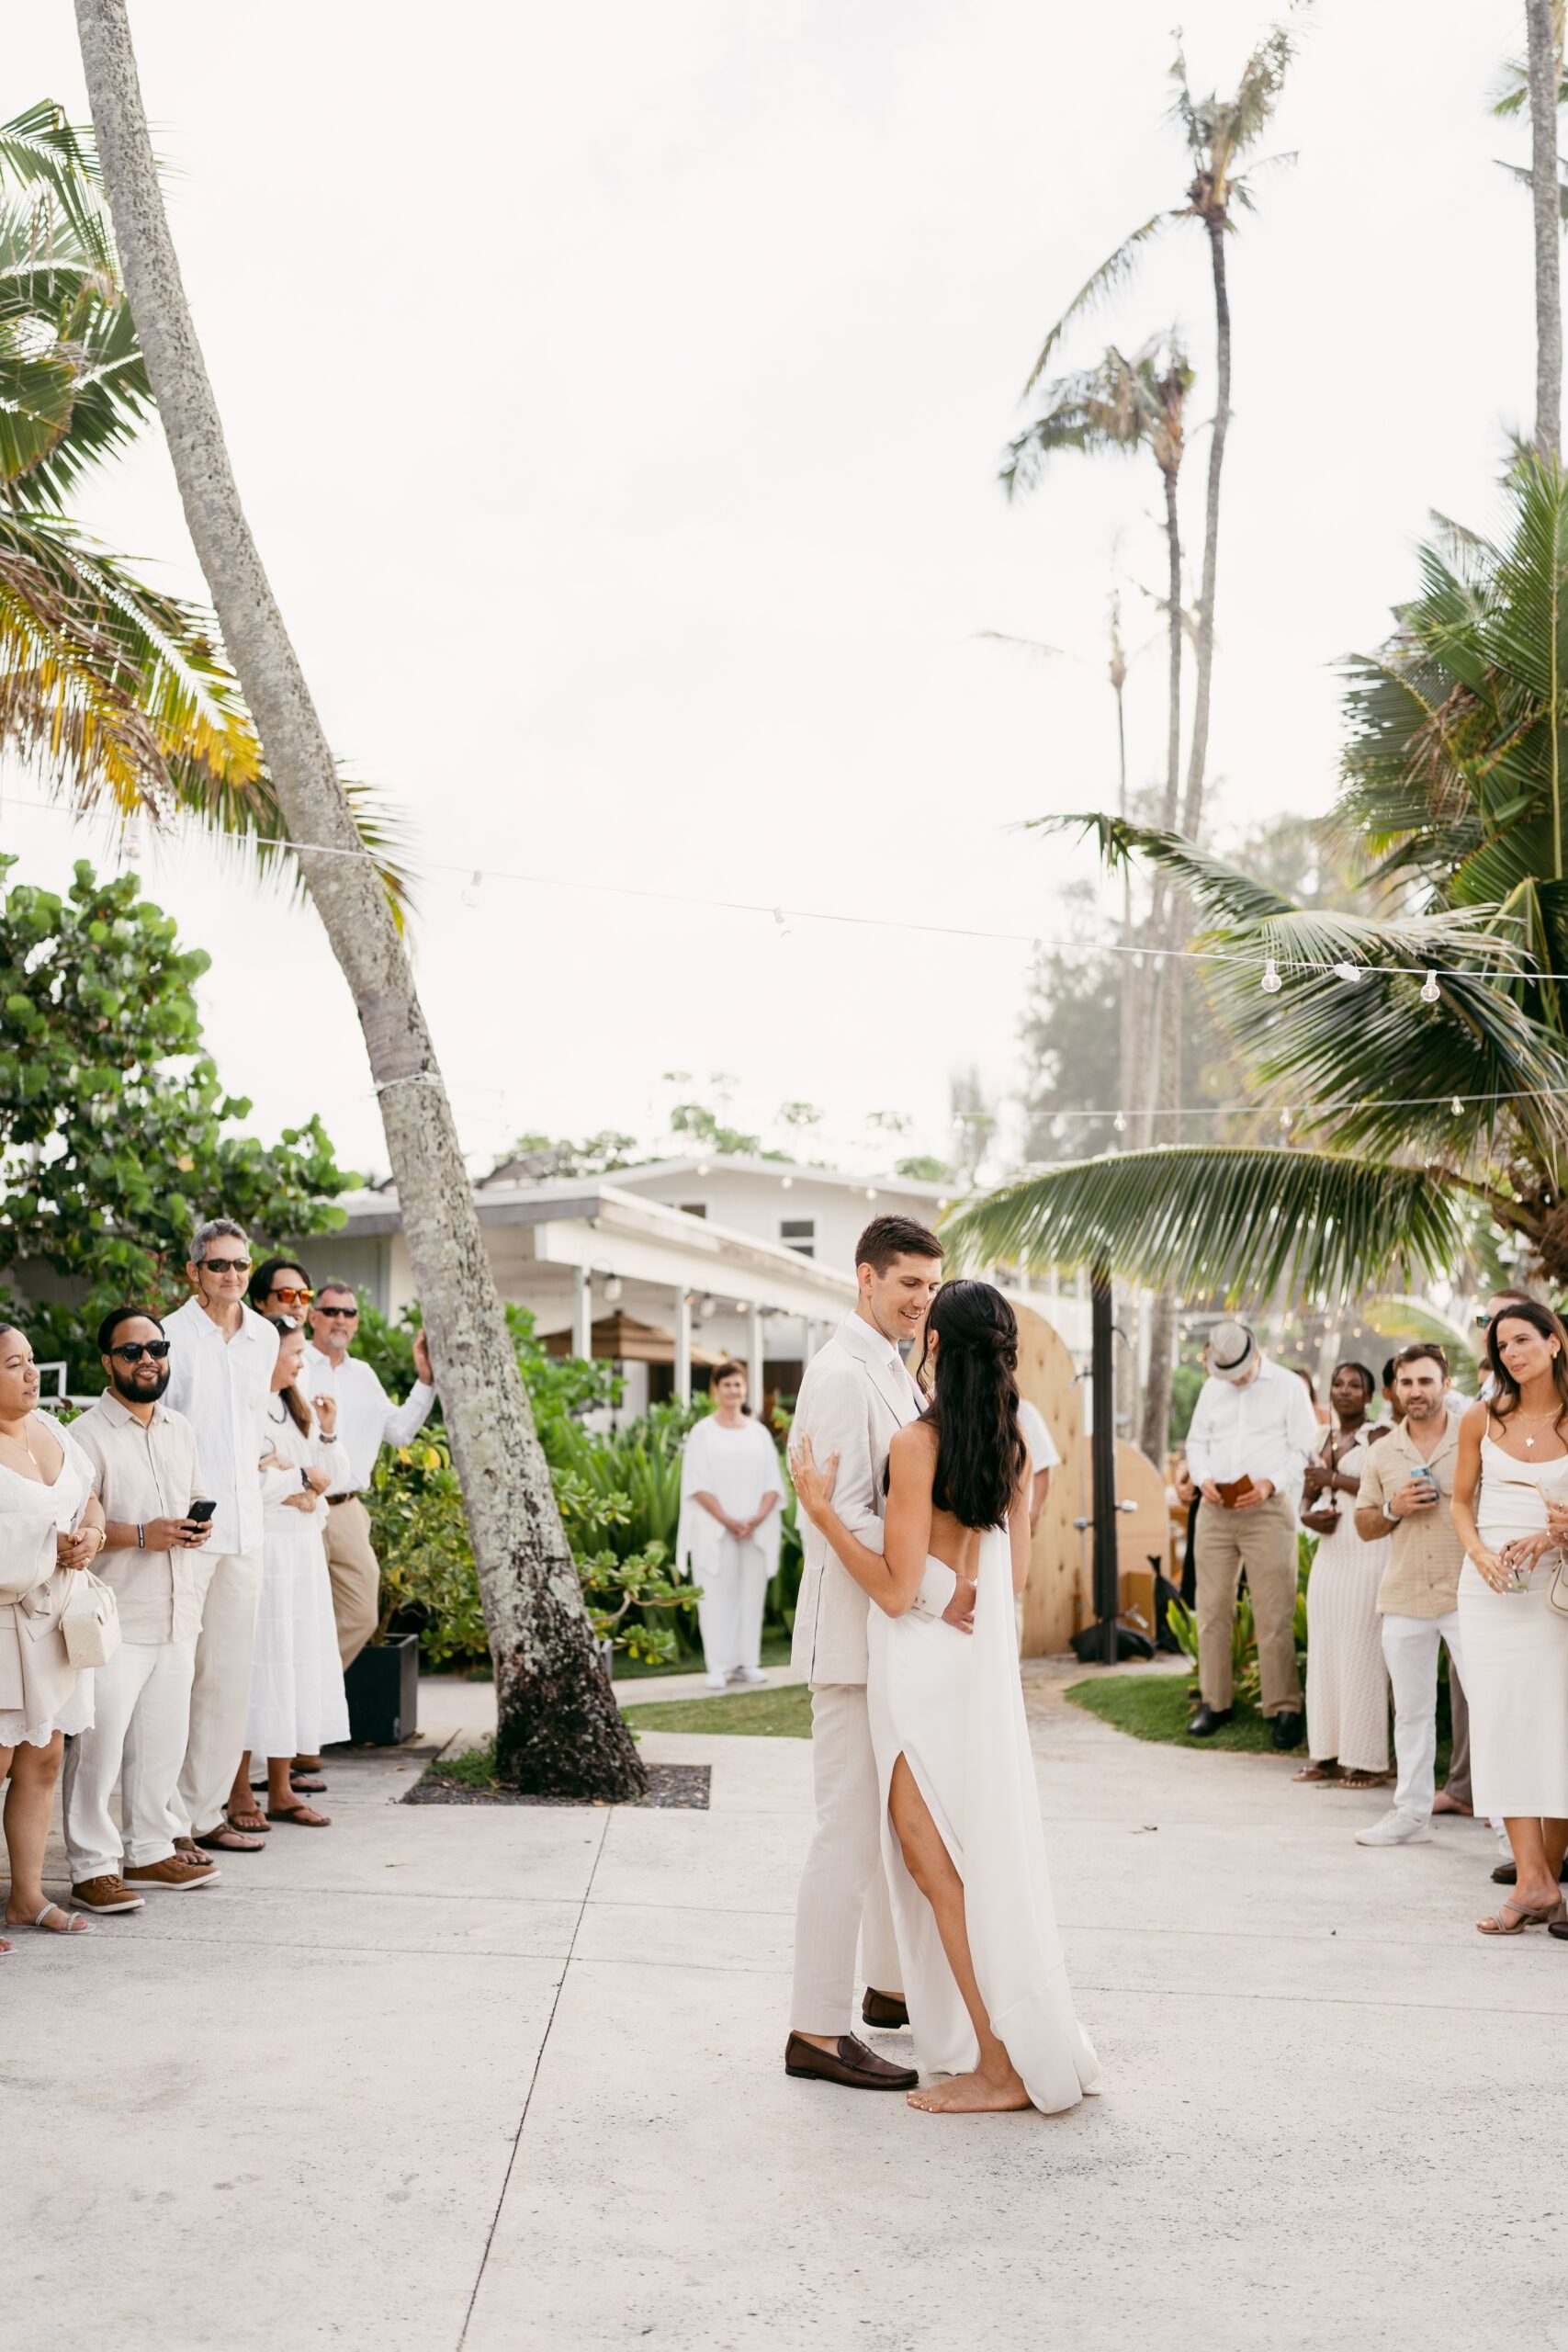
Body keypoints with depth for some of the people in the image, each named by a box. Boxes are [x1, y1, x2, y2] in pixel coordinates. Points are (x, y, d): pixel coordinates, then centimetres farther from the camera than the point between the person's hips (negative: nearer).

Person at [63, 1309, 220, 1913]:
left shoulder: (182, 1431, 14)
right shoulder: (87, 1435, -8)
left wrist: (198, 1525, 3)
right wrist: (140, 1535, -22)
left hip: (177, 1616, 7)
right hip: (115, 1620, -6)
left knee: (164, 1739, 12)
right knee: (99, 1743, -6)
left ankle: (151, 1850, 25)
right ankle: (92, 1867, 4)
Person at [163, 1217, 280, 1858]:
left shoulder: (264, 1338, 12)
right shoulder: (170, 1336, -6)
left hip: (243, 1528, 6)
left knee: (229, 1674, 10)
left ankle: (206, 1813, 19)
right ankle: (169, 1823, 3)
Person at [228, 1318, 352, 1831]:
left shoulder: (299, 1411, 16)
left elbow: (335, 1477, 18)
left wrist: (327, 1433, 1)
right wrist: (300, 1478, -10)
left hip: (303, 1555, 8)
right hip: (260, 1552, -8)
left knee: (297, 1664, 9)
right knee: (255, 1662, -4)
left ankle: (281, 1789, 17)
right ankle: (238, 1792, 6)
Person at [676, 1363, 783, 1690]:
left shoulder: (758, 1433, 10)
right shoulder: (703, 1432, 1)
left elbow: (772, 1483, 7)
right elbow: (697, 1484, -6)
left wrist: (758, 1518, -10)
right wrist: (727, 1520, -15)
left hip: (757, 1530, 3)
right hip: (715, 1530, -3)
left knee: (751, 1593, 3)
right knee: (718, 1594, -4)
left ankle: (747, 1662, 8)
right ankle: (719, 1666, -3)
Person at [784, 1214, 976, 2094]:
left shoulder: (898, 1374, 16)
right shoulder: (840, 1374, -16)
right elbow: (842, 1516, -23)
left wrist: (952, 1581, 10)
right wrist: (938, 1584, -26)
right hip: (856, 1633, -10)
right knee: (851, 1832, -5)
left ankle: (892, 1986, 33)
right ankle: (818, 2030, 3)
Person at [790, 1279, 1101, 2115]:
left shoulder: (918, 1444, -18)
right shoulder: (1013, 1445, 5)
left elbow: (896, 1589, -18)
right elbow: (1016, 1572, 11)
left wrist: (819, 1509, -14)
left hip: (925, 1667, -8)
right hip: (988, 1658, 8)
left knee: (936, 1860, 1)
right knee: (986, 1857, 18)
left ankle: (1003, 2068, 6)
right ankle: (1030, 2045, 27)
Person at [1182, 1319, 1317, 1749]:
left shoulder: (1288, 1387, 1)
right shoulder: (1212, 1388, 16)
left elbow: (1304, 1449, -2)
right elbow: (1196, 1441, 19)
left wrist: (1270, 1483, -16)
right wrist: (1204, 1478, -1)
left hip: (1268, 1509, -5)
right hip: (1216, 1509, 5)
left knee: (1274, 1616, -7)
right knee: (1212, 1609, 4)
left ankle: (1284, 1709, -1)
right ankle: (1214, 1702, 13)